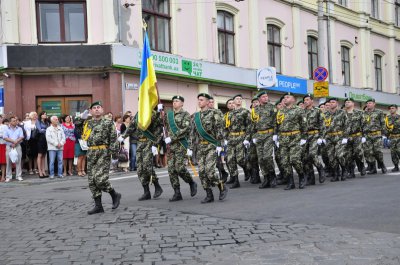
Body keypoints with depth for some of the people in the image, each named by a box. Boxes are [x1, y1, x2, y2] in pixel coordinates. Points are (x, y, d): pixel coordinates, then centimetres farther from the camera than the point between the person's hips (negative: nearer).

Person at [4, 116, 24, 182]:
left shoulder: (19, 129, 9)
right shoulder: (7, 129, 7)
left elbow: (21, 137, -2)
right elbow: (5, 138, -5)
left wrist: (15, 143, -13)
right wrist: (13, 141, -14)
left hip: (17, 146, 0)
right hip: (9, 147, 0)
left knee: (18, 161, 0)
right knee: (9, 162, 1)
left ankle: (19, 176, 5)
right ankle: (8, 177, 6)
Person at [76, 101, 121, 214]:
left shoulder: (108, 122, 1)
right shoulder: (87, 123, 16)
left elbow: (113, 139, -4)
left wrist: (114, 154, -11)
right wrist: (81, 118, 12)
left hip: (104, 153, -6)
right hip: (91, 154, 6)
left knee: (100, 178, -17)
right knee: (92, 180, 4)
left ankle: (115, 195, 7)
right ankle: (98, 206, 12)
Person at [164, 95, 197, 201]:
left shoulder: (185, 115, -3)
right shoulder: (169, 114, 15)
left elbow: (186, 129, -14)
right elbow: (167, 128, 25)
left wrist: (172, 138, -17)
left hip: (181, 144, -6)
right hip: (171, 145, 6)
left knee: (179, 167, -14)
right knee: (171, 169, 1)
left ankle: (192, 183, 11)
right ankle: (177, 193, 6)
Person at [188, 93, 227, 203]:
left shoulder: (214, 113, -4)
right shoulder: (196, 116, 13)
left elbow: (219, 130, -9)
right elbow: (193, 133, 15)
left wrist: (219, 145, -15)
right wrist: (190, 148, 10)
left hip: (212, 146, -6)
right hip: (201, 147, 6)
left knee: (209, 170, -15)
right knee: (202, 172, 0)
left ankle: (222, 188, 6)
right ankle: (209, 195, 9)